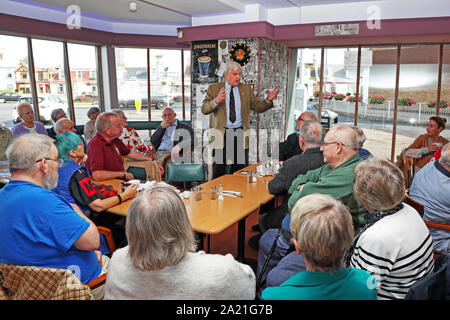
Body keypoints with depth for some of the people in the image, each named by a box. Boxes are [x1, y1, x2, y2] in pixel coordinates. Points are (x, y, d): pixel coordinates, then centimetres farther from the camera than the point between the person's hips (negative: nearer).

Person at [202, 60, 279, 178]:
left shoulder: (246, 89, 13)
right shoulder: (214, 88, 4)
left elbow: (257, 107, 10)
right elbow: (204, 109, -4)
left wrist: (268, 100, -9)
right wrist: (216, 101, -23)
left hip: (240, 135, 2)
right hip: (221, 135, -2)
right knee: (219, 172, 2)